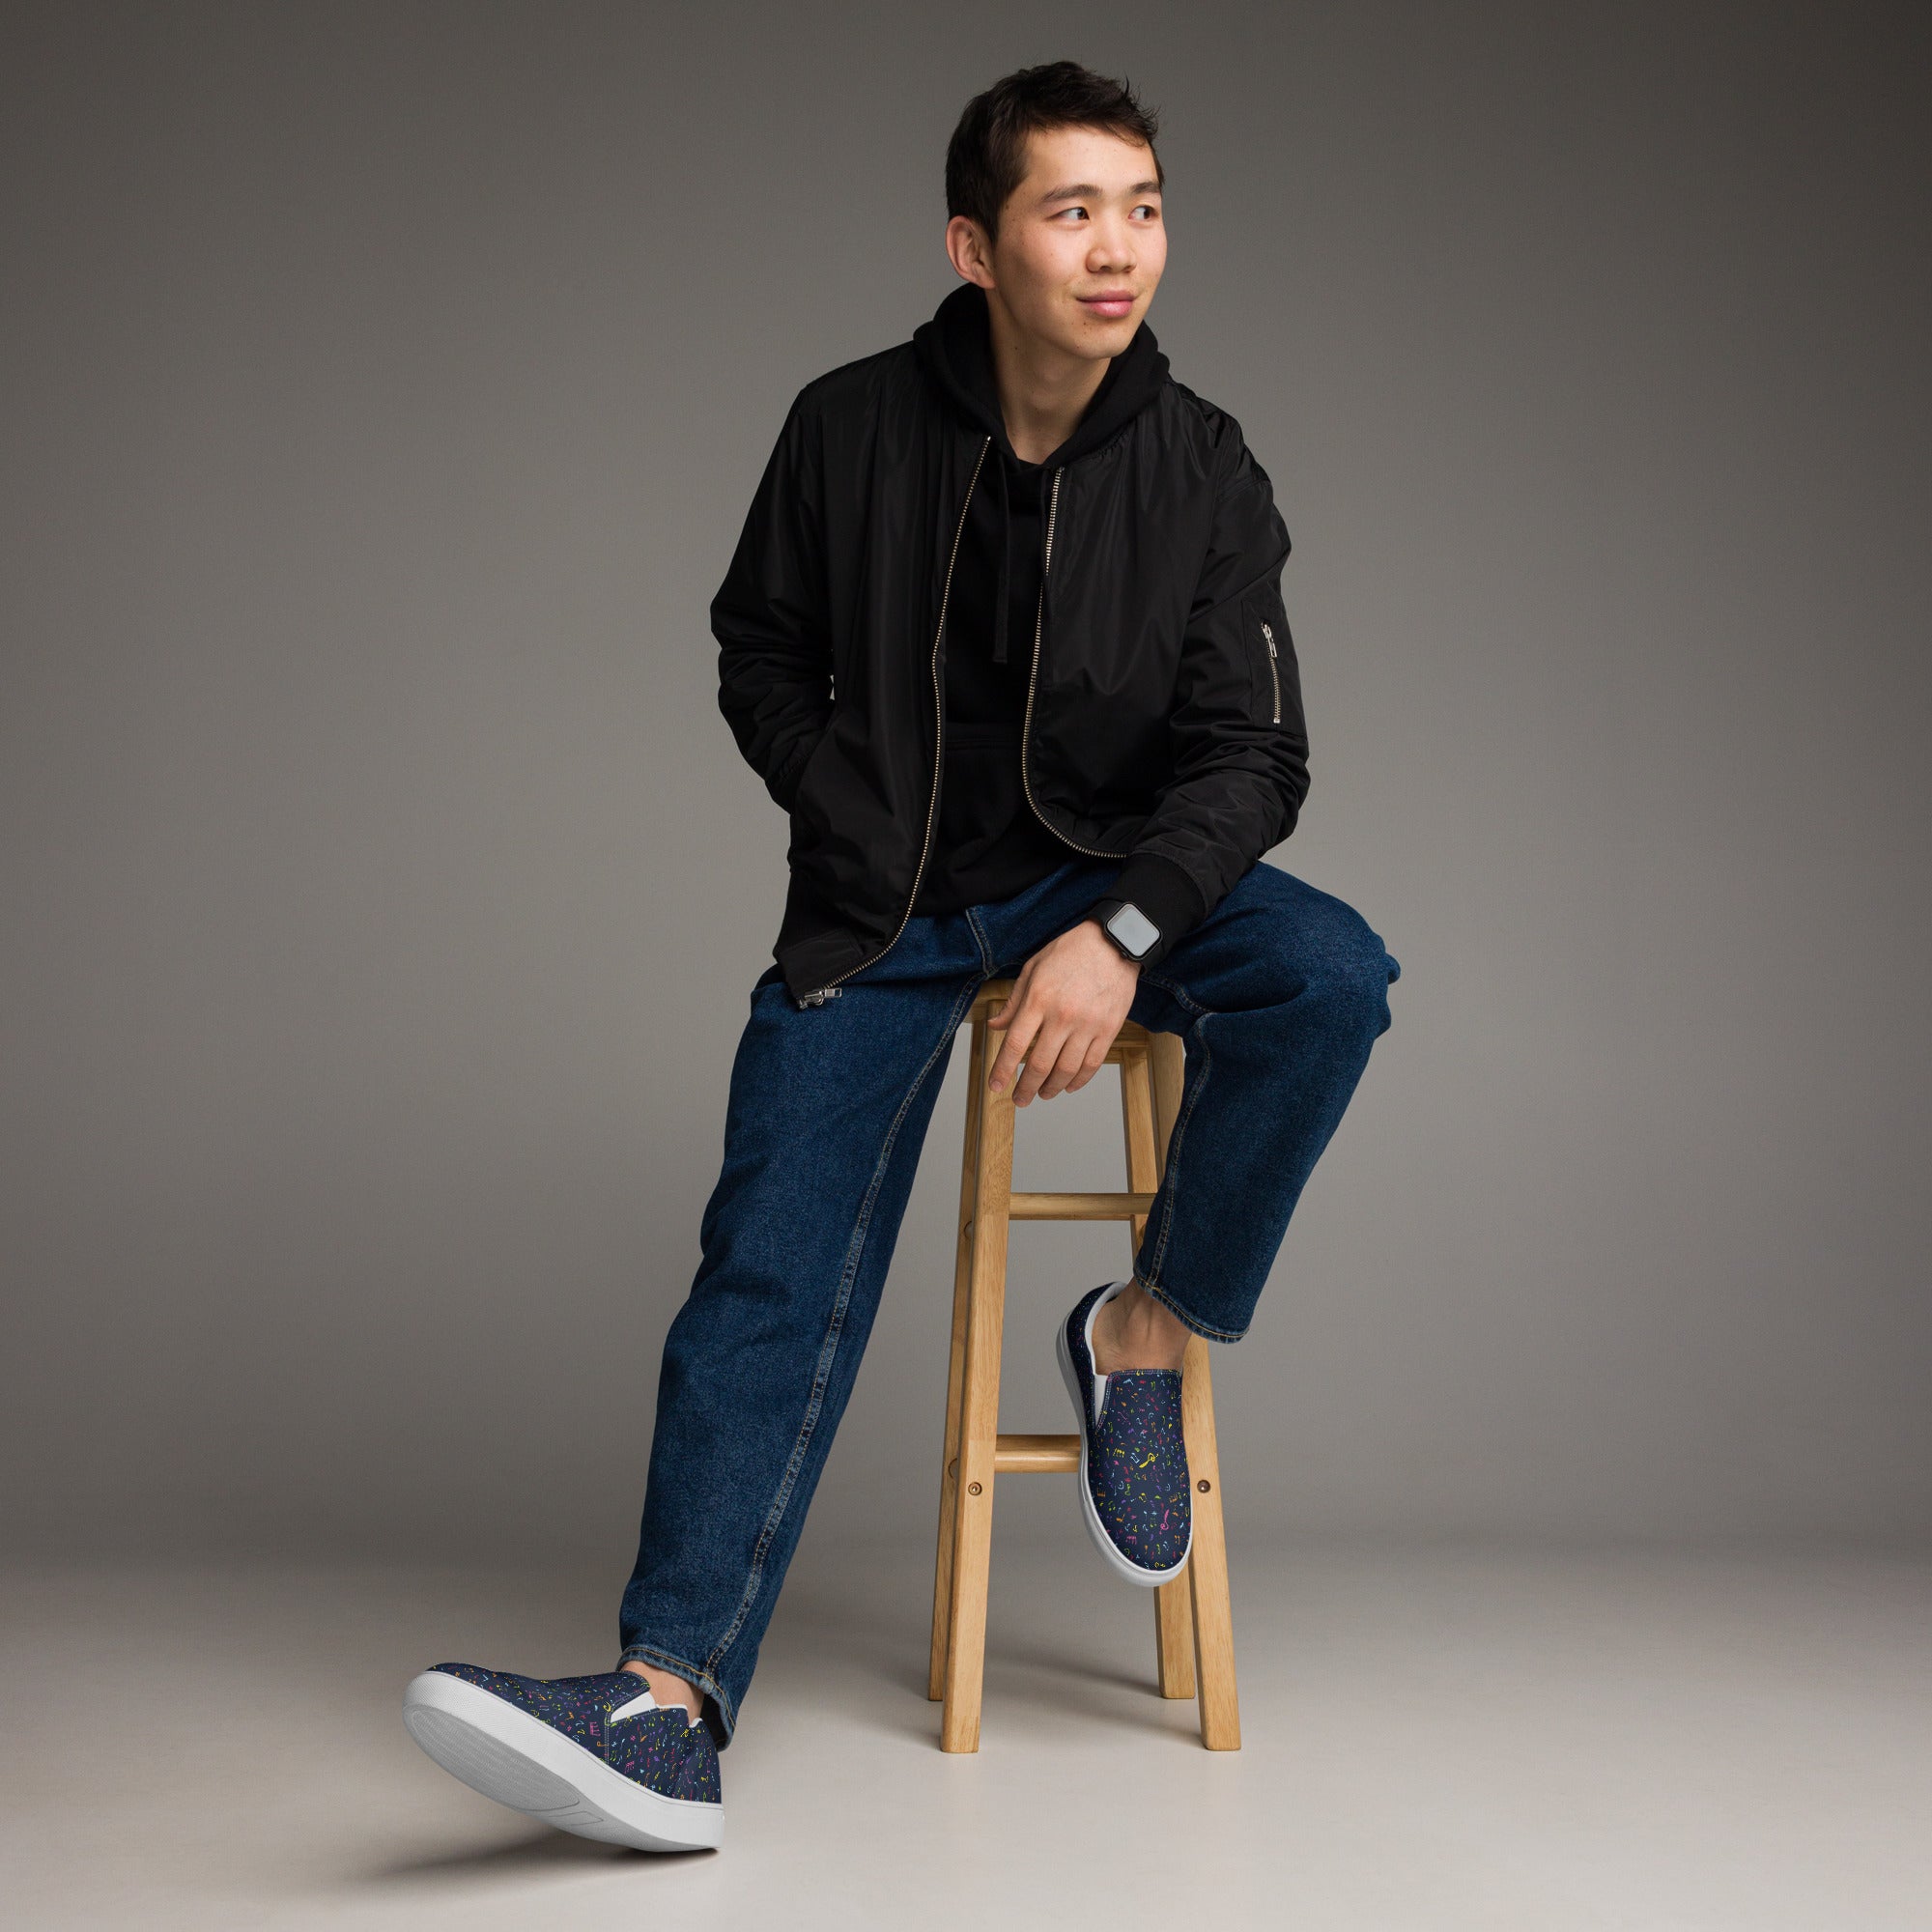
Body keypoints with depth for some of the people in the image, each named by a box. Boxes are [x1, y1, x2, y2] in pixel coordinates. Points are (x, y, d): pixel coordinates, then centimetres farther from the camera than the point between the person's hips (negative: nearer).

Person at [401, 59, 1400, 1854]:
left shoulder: (1203, 471, -5)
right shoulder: (850, 428, -4)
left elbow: (1249, 751, -8)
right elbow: (761, 652, 10)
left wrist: (1119, 931, -25)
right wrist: (857, 831, -4)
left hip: (1107, 876, 1)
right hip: (881, 909, 0)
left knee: (1329, 972, -29)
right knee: (773, 1269, -16)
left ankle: (1145, 1332, -10)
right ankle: (672, 1697, -21)